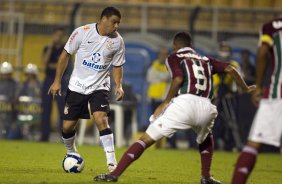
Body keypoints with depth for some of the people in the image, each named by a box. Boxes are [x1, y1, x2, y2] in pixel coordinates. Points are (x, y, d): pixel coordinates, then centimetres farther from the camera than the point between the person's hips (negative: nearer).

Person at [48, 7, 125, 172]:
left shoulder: (118, 41, -5)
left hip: (99, 87, 0)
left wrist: (119, 85, -10)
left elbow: (117, 66, 8)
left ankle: (112, 162, -21)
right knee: (68, 126, 3)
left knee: (101, 120, -23)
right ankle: (72, 153, 33)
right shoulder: (83, 32, -11)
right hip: (77, 86, 0)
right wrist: (57, 81, -2)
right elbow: (66, 54, -1)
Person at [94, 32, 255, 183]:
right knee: (206, 137, 38)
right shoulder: (206, 60, 29)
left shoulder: (174, 58, 16)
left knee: (146, 140, -2)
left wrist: (165, 103, 4)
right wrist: (246, 89, 34)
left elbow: (178, 78, -3)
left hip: (184, 102, -4)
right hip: (206, 107, 4)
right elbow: (230, 69, 21)